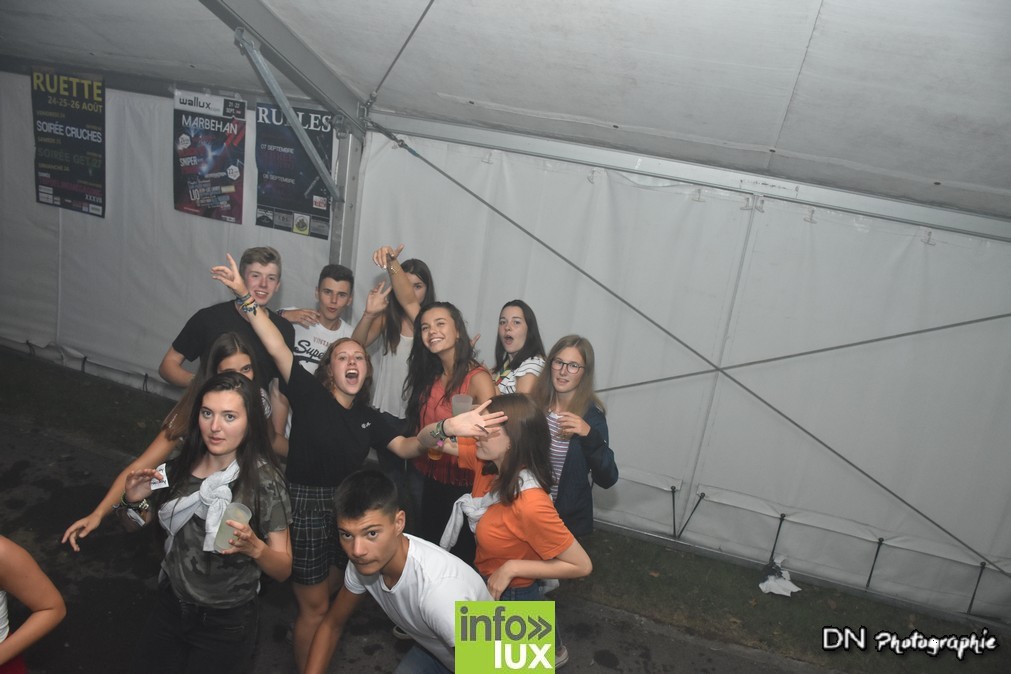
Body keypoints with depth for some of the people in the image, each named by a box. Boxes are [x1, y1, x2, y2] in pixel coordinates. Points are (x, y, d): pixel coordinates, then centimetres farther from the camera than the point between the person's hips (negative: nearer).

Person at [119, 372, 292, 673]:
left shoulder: (264, 481, -21)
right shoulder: (181, 462, -9)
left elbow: (283, 570, -15)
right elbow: (143, 525, 7)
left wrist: (254, 547, -33)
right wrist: (134, 501, -12)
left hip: (226, 622, -4)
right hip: (170, 606, 4)